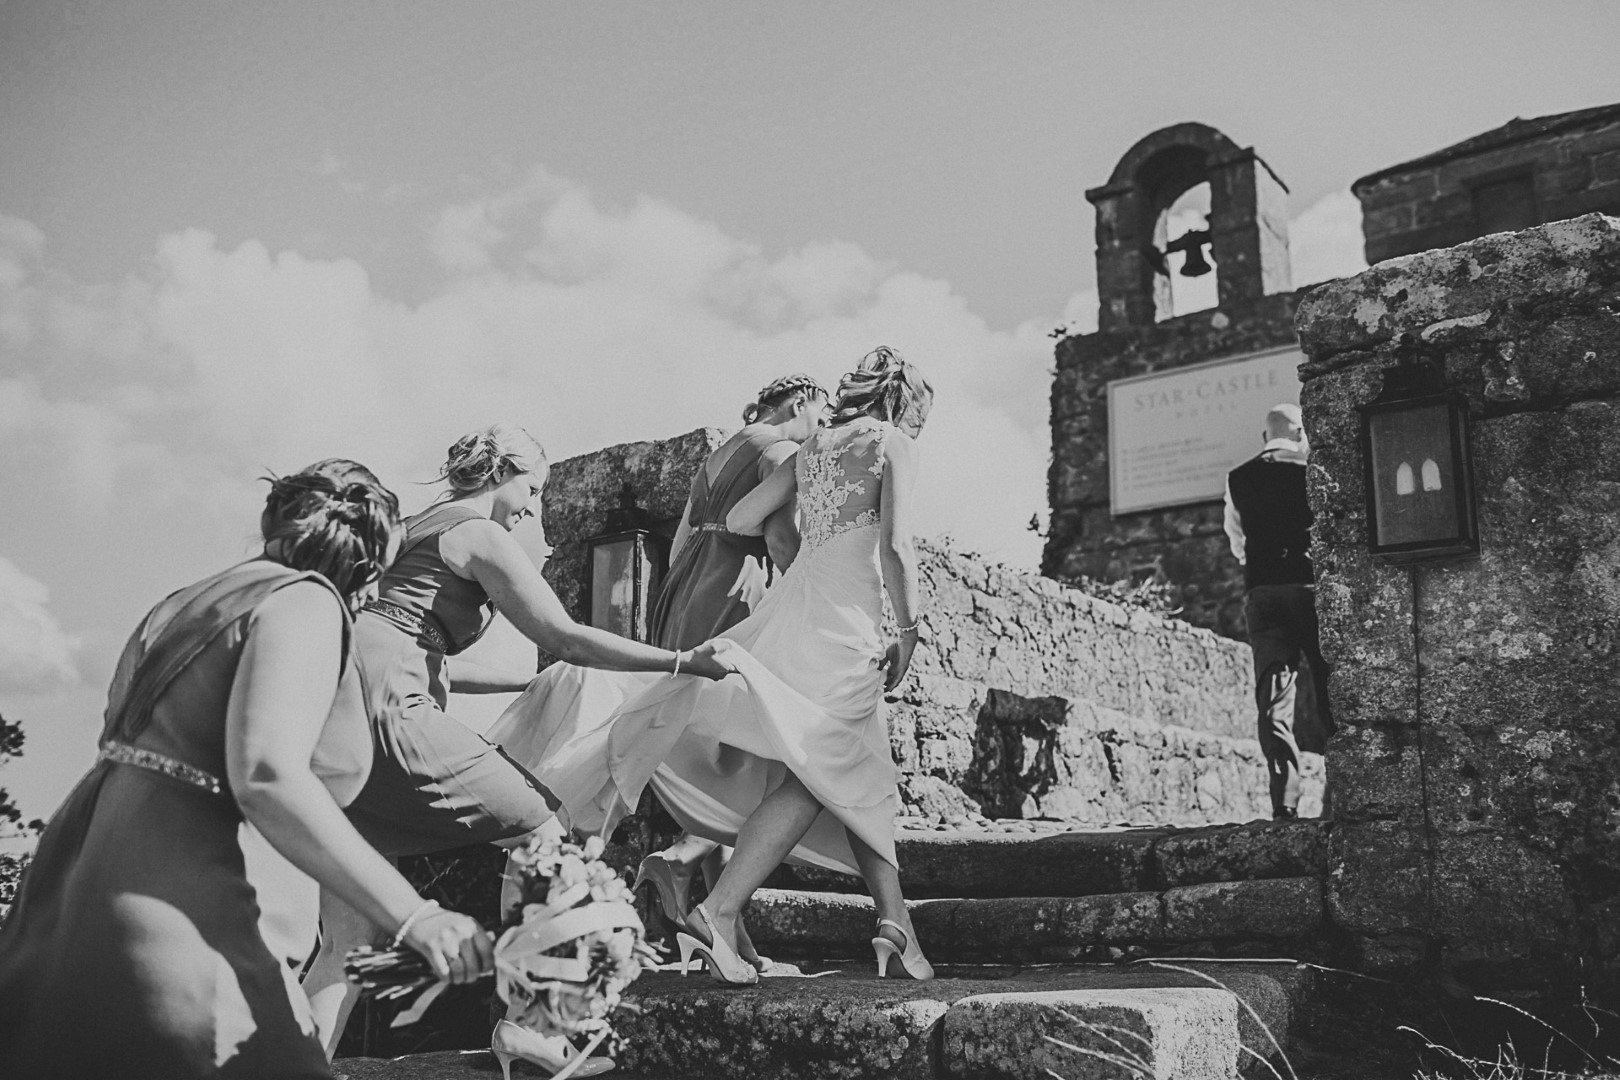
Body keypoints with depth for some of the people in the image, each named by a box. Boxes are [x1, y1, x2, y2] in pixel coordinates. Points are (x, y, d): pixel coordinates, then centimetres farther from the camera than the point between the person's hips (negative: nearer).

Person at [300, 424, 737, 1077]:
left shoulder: (422, 528, 28)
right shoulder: (480, 534, 1)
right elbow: (566, 638, -5)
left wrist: (536, 682, 34)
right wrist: (687, 662, -2)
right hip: (383, 707, -9)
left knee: (347, 943, 8)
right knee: (539, 825, 2)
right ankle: (520, 1026, 7)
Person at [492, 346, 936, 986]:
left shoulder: (814, 446, 22)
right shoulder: (892, 443, 4)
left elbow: (739, 519, 16)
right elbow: (896, 544, -9)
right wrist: (909, 632, -2)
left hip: (795, 602, 7)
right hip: (843, 621, -7)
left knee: (859, 775, 11)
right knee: (812, 774, -10)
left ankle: (894, 922, 10)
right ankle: (717, 913, -20)